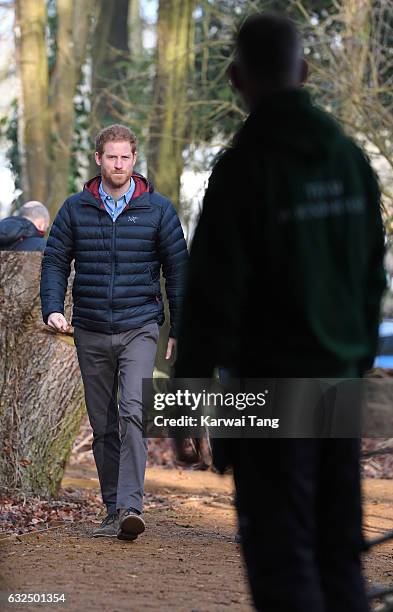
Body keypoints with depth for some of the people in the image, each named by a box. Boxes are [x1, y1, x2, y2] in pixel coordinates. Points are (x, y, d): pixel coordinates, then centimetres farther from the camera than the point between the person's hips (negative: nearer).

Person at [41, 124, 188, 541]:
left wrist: (179, 330, 4)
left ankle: (130, 505, -25)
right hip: (90, 333, 3)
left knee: (133, 412, -21)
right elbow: (55, 260, 7)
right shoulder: (76, 209, 5)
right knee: (103, 425, 7)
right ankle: (113, 512, 16)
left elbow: (177, 268, 6)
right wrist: (53, 308, -9)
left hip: (139, 328, -3)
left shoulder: (157, 209, 2)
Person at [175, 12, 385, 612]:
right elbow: (372, 276, 12)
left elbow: (211, 294, -16)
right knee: (337, 546, 14)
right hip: (339, 380, 6)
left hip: (270, 383, -6)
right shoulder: (349, 158, 5)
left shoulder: (244, 166, -15)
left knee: (280, 548, -1)